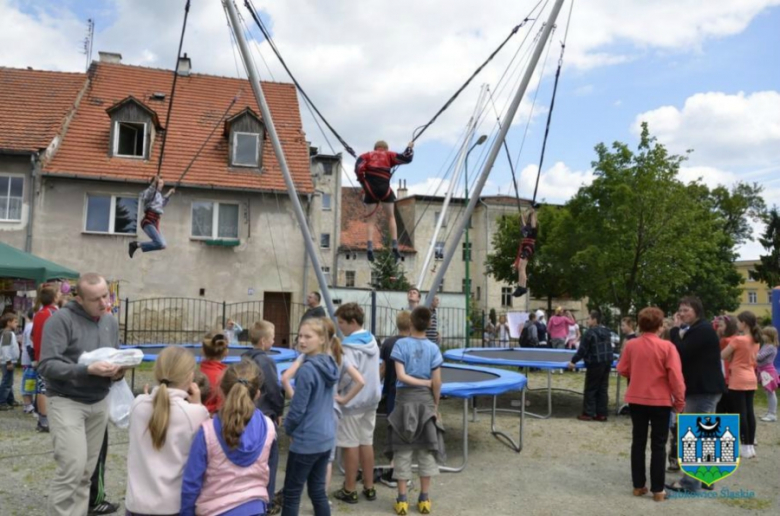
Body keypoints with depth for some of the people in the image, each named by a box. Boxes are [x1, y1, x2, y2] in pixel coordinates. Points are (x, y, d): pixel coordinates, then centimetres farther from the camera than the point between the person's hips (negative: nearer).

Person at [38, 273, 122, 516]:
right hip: (67, 403, -5)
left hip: (99, 403, 6)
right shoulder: (61, 319, -13)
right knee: (72, 467, -10)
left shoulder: (111, 322, 7)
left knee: (87, 470, 9)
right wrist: (87, 370, -29)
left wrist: (118, 372, -8)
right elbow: (46, 365, -19)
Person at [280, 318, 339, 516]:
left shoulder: (307, 369, -21)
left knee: (291, 493, 7)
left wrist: (288, 428, 2)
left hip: (306, 440, -8)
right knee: (318, 491, 16)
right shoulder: (330, 364, 4)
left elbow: (297, 408, -17)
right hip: (326, 437, 8)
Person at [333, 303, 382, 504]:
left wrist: (334, 389, -6)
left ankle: (350, 490, 14)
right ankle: (369, 487, 23)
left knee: (351, 445, 4)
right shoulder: (372, 341, 6)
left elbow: (347, 375, -24)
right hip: (370, 398, 7)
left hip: (352, 401, -7)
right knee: (367, 443, 15)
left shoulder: (349, 345, -19)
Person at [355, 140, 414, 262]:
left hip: (370, 189, 1)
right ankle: (395, 247, 7)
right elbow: (406, 158, 11)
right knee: (391, 217, 15)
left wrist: (363, 182, 7)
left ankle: (370, 249, -8)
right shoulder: (389, 155, 15)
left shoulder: (366, 156, 17)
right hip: (384, 188, 0)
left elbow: (358, 168, -2)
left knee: (371, 220, 6)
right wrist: (409, 148, 28)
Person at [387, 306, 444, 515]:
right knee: (427, 451, 10)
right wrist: (436, 406, 5)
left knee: (403, 451, 7)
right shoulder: (433, 348, -4)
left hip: (405, 401, -1)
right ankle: (424, 499, 16)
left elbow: (401, 376, -15)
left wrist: (423, 382, -4)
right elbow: (437, 382, -5)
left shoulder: (401, 344, -7)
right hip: (426, 401, 1)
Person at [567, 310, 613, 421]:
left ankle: (588, 413, 2)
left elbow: (582, 349, -13)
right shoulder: (606, 332, 10)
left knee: (590, 390, 0)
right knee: (603, 389, 9)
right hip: (607, 363, 8)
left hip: (595, 364, -8)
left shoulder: (591, 332, -13)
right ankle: (601, 414, 11)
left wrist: (573, 361, -5)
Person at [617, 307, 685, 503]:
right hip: (660, 401, -3)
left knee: (638, 442, 12)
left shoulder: (631, 345, -4)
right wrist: (680, 400, -3)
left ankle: (638, 486, 18)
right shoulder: (667, 346, -14)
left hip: (636, 399, 3)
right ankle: (657, 490, 10)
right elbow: (675, 376, -14)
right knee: (658, 445, 6)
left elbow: (623, 371, 5)